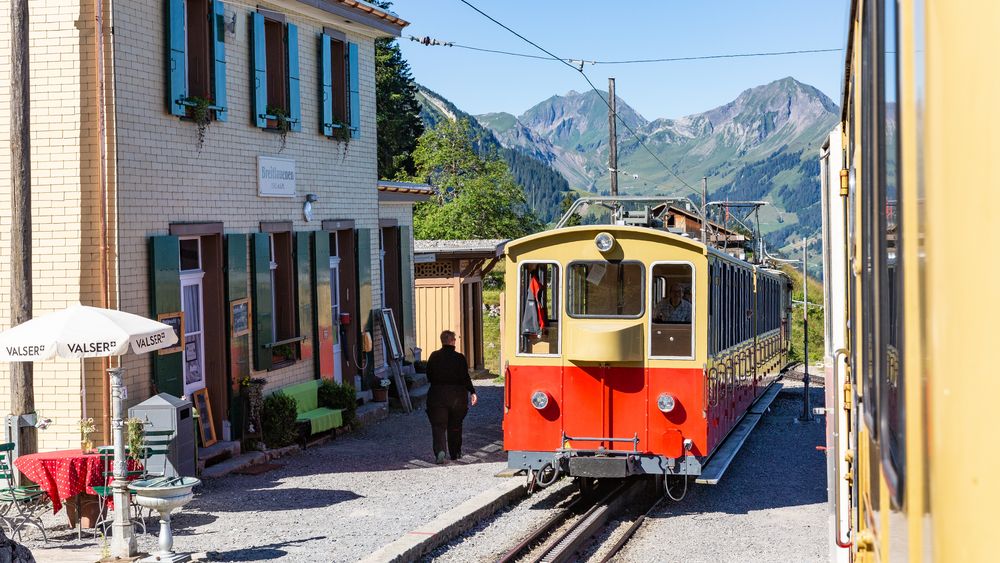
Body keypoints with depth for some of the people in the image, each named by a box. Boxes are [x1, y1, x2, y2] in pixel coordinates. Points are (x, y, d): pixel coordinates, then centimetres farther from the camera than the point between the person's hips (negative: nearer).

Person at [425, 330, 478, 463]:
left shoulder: (434, 356, 1)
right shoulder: (460, 358, -5)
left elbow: (429, 376, 8)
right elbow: (465, 378, -9)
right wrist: (472, 392, -3)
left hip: (437, 394, 0)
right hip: (457, 396, 0)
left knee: (438, 426, -3)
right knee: (455, 426, 16)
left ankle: (440, 450, -25)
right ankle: (455, 453, 25)